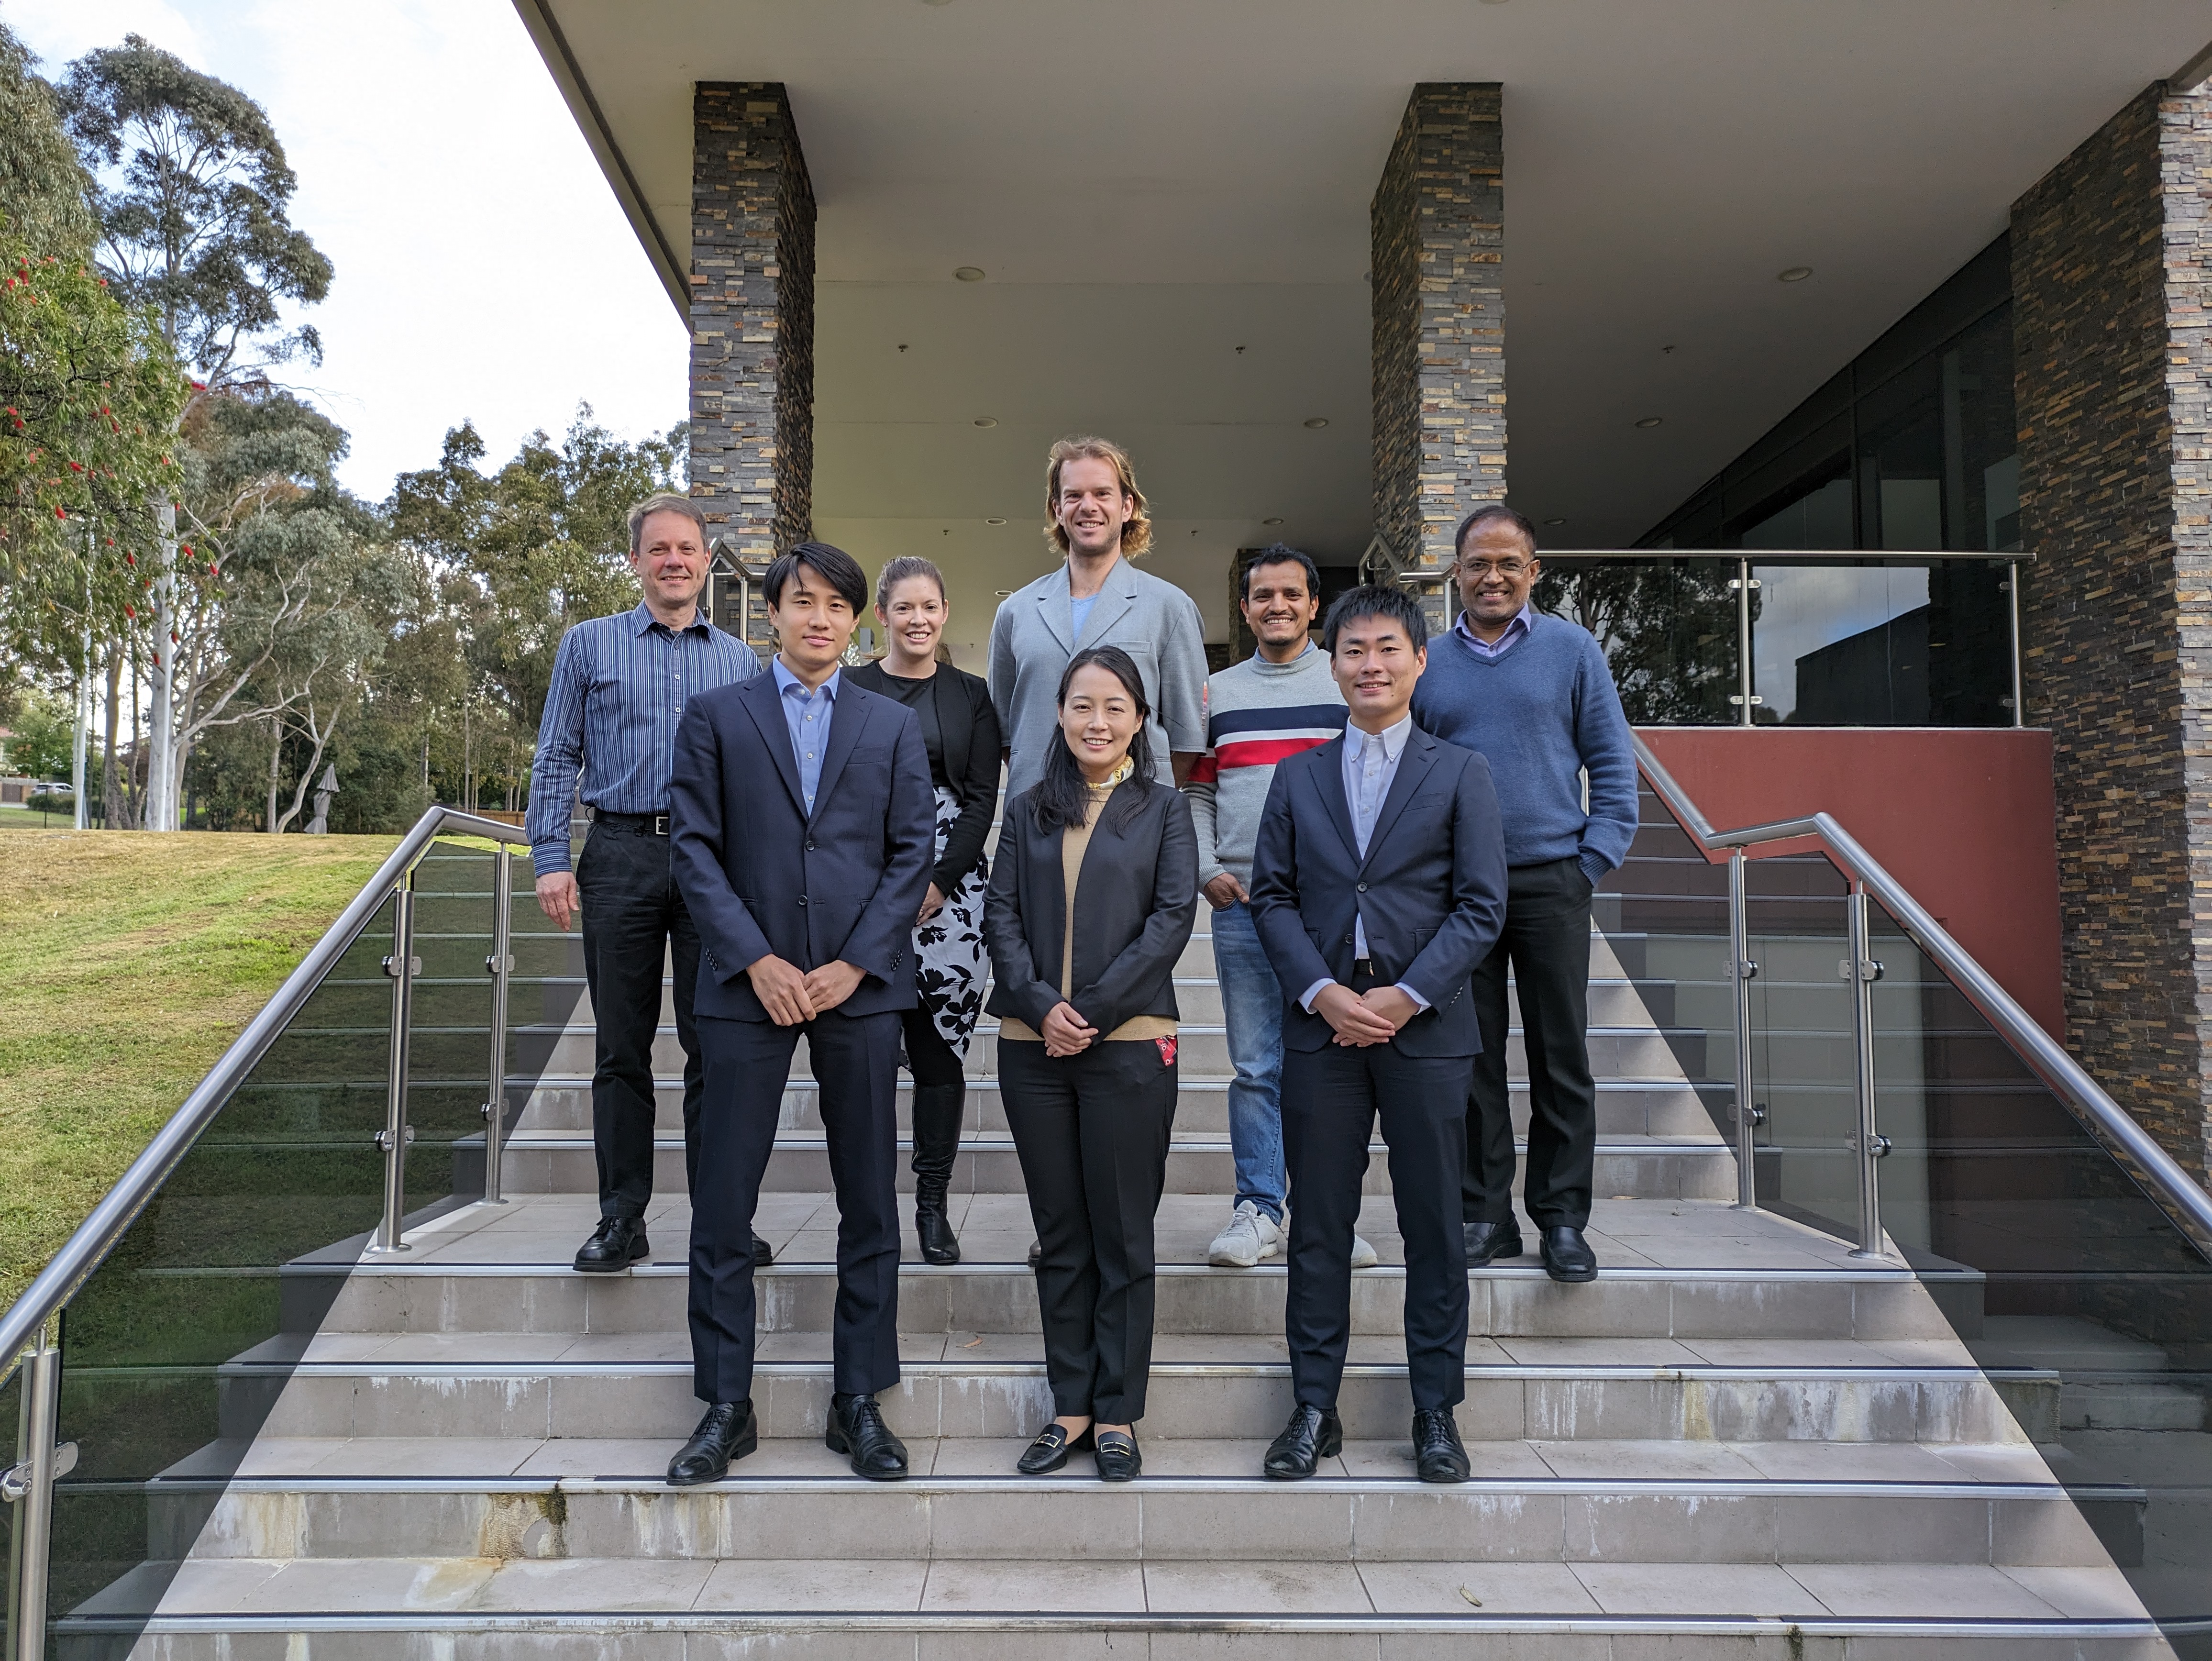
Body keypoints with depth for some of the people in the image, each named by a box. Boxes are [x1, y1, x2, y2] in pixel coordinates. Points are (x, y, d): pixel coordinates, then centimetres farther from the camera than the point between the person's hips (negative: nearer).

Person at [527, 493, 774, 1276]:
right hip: (622, 858, -1)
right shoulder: (589, 645, 9)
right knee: (621, 1047, 4)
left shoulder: (740, 661, 12)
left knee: (716, 1044, 2)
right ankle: (622, 1218, 13)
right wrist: (551, 859, -4)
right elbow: (556, 760, 6)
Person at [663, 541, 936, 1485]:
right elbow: (694, 846, 1)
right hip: (748, 985, -1)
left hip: (861, 985, 1)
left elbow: (913, 851, 4)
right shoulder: (716, 717, 8)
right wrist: (757, 961, -9)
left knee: (870, 1202, 6)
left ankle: (858, 1401, 19)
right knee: (723, 1204, 2)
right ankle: (726, 1407, 16)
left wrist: (854, 964, -7)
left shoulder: (894, 725, 11)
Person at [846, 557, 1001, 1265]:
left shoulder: (971, 696, 12)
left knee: (941, 1047, 1)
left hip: (950, 888, 1)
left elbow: (984, 798, 5)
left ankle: (933, 1205, 10)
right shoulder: (849, 690, 8)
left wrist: (938, 883, -7)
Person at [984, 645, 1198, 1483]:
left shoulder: (1165, 810, 5)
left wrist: (1094, 1011, -12)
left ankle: (1118, 1412, 16)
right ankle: (1070, 1405, 21)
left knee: (1124, 1236, 5)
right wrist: (1042, 1005, -12)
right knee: (1060, 1235, 10)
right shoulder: (1026, 811, 12)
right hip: (1034, 1046, 3)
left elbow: (1172, 918, -5)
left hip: (1129, 1044, -2)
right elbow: (1001, 916, 4)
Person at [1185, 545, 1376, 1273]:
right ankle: (1257, 1210, 13)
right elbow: (1196, 790, 14)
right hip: (1242, 904, 2)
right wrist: (1205, 869, 1)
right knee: (1256, 1068, 5)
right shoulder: (1217, 691, 13)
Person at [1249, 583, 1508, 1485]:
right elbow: (1272, 896, 6)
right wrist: (1322, 993, -8)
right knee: (1319, 1225, 6)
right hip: (1322, 1023, 2)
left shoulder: (1461, 772, 5)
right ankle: (1314, 1408, 18)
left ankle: (1436, 1412, 19)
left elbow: (1482, 906, -1)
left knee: (1433, 1226, 6)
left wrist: (1406, 996, -12)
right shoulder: (1298, 776, 12)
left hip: (1425, 1025, -1)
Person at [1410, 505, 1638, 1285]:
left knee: (1561, 1057, 3)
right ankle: (1484, 1213, 15)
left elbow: (1614, 765, 5)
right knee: (1471, 1057, 5)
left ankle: (1562, 1216, 14)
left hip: (1551, 883, -1)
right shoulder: (1425, 664, 10)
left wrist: (1593, 863, -4)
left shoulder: (1572, 650, 6)